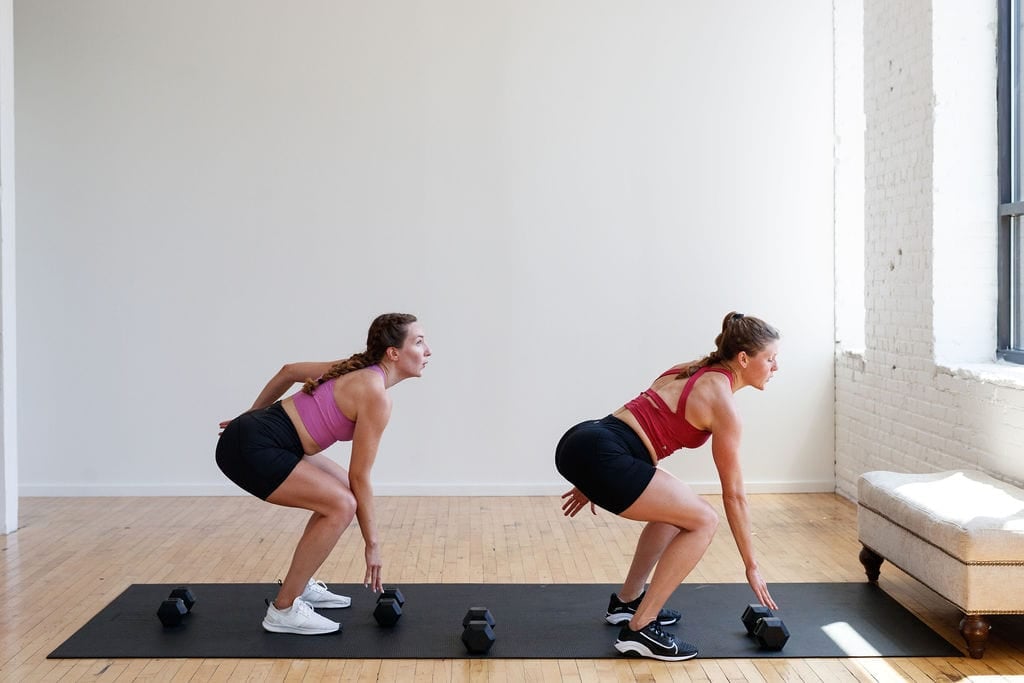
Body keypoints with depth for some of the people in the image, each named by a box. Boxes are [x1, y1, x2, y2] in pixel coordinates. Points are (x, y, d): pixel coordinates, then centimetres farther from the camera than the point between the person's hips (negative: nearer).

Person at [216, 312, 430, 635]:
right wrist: (372, 544, -3)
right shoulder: (376, 396, -15)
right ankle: (284, 609, -5)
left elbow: (289, 370, 21)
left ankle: (300, 585, 23)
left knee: (341, 494, 16)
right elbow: (360, 478, -11)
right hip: (251, 448, -10)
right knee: (342, 505, -16)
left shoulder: (357, 371, 11)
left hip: (253, 434, 10)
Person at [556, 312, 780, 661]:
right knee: (703, 521, -1)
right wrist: (751, 565, 12)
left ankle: (627, 601, 33)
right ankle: (640, 628, 1)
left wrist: (595, 480, 29)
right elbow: (733, 495, 2)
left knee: (677, 510, 25)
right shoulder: (723, 404, -3)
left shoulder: (692, 370, 21)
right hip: (598, 453, -9)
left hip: (583, 440, 9)